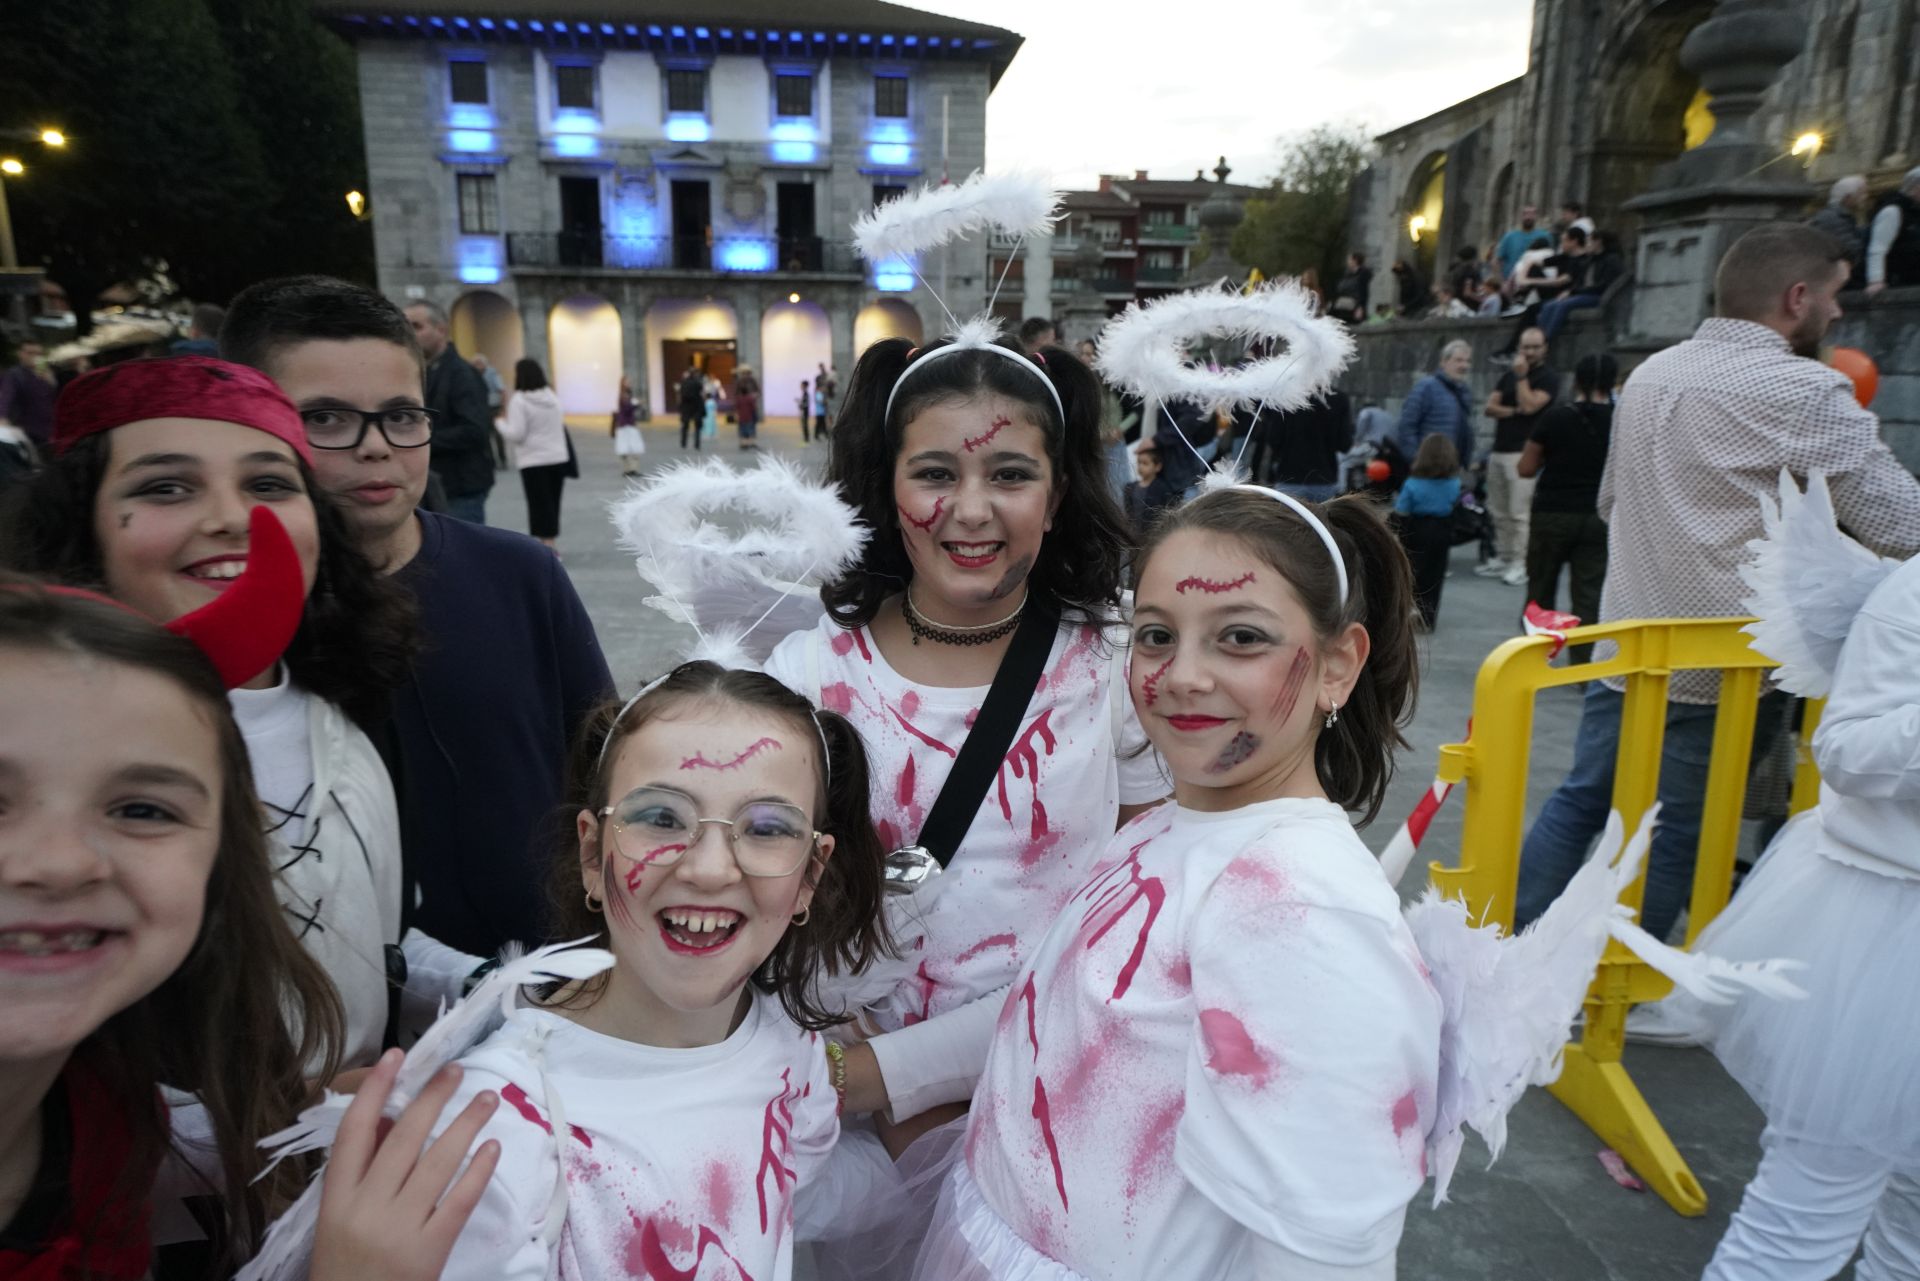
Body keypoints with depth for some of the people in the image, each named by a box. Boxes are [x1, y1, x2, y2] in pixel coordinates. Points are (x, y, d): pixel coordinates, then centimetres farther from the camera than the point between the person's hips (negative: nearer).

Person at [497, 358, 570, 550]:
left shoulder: (519, 400, -13)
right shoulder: (553, 396, 8)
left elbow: (516, 434, -15)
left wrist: (501, 423, 1)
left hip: (533, 461, -6)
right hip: (558, 457, 6)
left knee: (539, 503, -2)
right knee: (553, 501, 12)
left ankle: (548, 547, -7)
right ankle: (548, 543, 19)